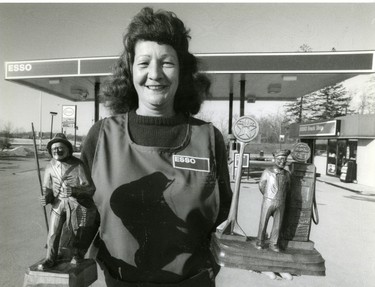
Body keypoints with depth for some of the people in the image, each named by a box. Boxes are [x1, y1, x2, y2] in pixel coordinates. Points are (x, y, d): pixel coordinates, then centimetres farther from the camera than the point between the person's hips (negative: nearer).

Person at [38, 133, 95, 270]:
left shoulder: (78, 165, -13)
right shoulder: (50, 166, 3)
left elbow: (90, 188, -11)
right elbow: (47, 187, 14)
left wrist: (74, 190, -27)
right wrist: (46, 197, -7)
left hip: (76, 203, -3)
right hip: (58, 203, 3)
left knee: (77, 231, 9)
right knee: (53, 232, 0)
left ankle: (77, 255, 33)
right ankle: (50, 259, 22)